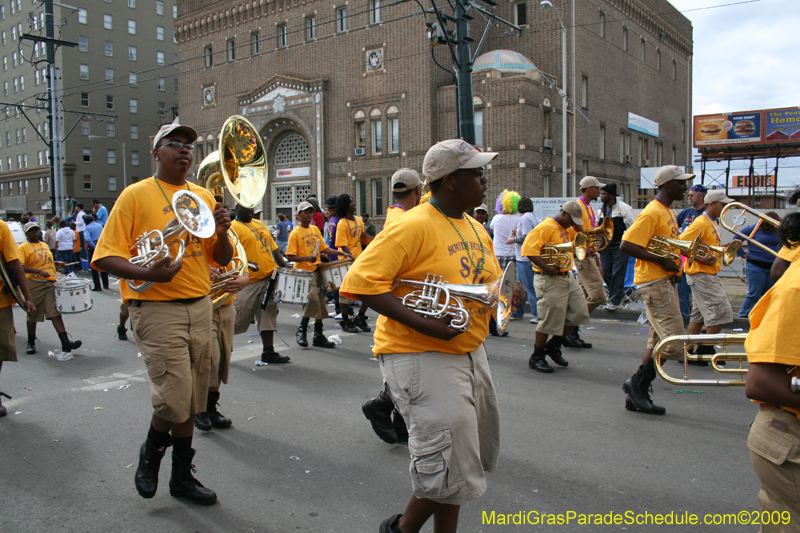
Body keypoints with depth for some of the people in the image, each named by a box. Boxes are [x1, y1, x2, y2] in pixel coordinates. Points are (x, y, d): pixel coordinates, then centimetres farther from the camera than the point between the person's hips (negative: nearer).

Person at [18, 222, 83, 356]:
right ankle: (31, 343, 25)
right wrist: (39, 271, -24)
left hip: (50, 284, 4)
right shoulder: (23, 247, -3)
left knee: (55, 313, -5)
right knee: (32, 315, 8)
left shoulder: (44, 245, 18)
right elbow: (20, 267, -16)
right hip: (34, 285, -4)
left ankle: (65, 342, -14)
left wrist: (56, 264, 14)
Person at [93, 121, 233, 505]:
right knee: (174, 397, -10)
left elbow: (222, 258, 15)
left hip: (199, 306, 5)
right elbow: (106, 256, -7)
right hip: (157, 310, -5)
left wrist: (222, 233, -5)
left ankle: (182, 476, 27)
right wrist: (147, 272, -24)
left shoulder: (204, 197, 14)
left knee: (190, 401, 11)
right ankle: (151, 453, 22)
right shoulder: (136, 195, -2)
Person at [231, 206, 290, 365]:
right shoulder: (233, 228, -5)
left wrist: (284, 268, 12)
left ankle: (268, 352, 12)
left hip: (270, 277, 7)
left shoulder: (260, 224, 17)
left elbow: (273, 248, 20)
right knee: (239, 319, 0)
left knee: (268, 315, 7)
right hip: (249, 282, -6)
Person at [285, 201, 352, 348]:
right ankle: (301, 330, 0)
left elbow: (324, 248, 16)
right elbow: (290, 256, -11)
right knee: (312, 298, -20)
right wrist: (307, 258, -24)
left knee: (320, 303, 8)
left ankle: (318, 336, 18)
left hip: (317, 270, 7)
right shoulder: (295, 233, -7)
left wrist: (342, 253, 5)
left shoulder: (315, 229, 12)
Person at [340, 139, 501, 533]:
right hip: (422, 357, -9)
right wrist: (425, 325, -28)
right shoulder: (414, 226, -17)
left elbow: (491, 280, 25)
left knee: (477, 453, 18)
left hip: (470, 351, 9)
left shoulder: (474, 228, 11)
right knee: (450, 466, -8)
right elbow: (362, 282, -23)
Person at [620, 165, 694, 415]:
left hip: (666, 281, 10)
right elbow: (626, 245, -21)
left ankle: (637, 395, 16)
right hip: (655, 282, -10)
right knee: (674, 343, -12)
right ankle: (637, 384, 1)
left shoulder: (669, 212, 18)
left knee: (660, 342, 11)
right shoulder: (652, 212, -13)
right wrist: (662, 261, -20)